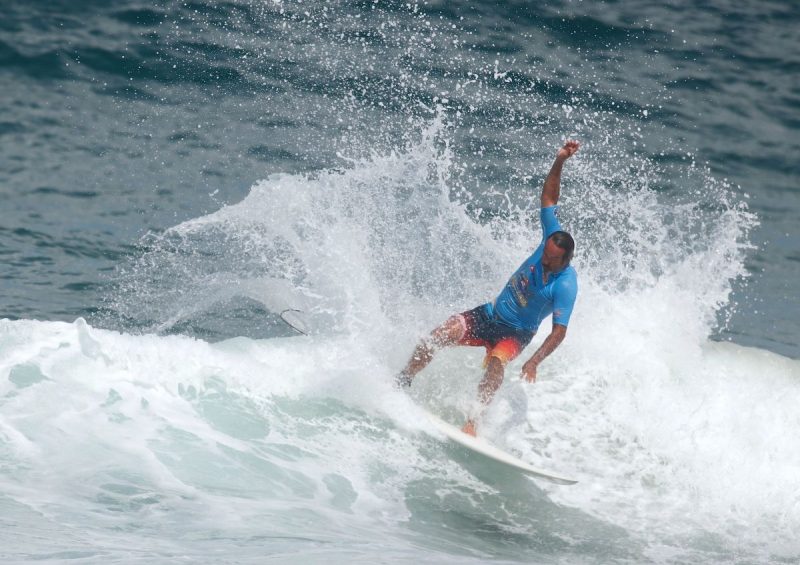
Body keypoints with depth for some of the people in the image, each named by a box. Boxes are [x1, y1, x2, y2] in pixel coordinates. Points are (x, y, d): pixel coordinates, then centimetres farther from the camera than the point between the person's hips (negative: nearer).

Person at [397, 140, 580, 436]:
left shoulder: (566, 286, -24)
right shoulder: (552, 238, -9)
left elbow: (559, 332, -26)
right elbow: (549, 197, -4)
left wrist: (533, 362, -36)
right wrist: (559, 162, -15)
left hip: (515, 333, -5)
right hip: (489, 314, 5)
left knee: (496, 361, -36)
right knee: (441, 334, -18)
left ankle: (473, 421, -36)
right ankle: (399, 385, -8)